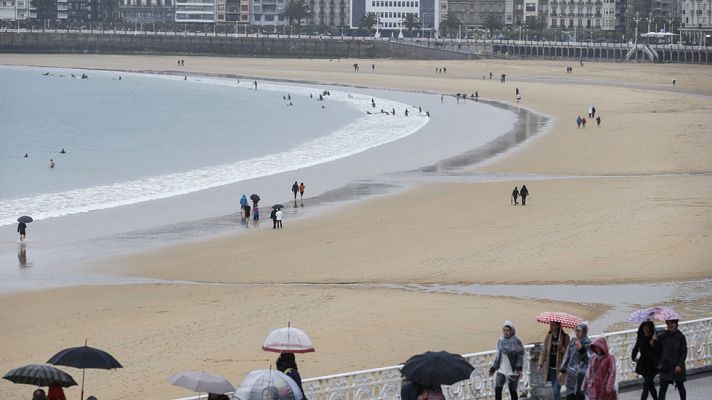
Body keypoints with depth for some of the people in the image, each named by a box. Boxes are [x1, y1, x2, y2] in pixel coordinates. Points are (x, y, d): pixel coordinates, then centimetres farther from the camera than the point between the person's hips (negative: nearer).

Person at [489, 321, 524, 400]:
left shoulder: (516, 341, -8)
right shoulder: (500, 341, 6)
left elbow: (520, 356, -8)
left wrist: (519, 369, -19)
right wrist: (493, 368, 15)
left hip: (512, 371, -4)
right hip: (501, 370, 4)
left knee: (513, 391, 3)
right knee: (497, 389, -8)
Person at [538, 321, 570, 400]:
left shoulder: (565, 337, -5)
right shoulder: (548, 337, 8)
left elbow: (567, 352, -8)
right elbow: (544, 351, 11)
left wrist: (561, 347, -26)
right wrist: (540, 364, 3)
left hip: (559, 367, -5)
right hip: (551, 367, 5)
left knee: (556, 390, -12)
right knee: (554, 390, 12)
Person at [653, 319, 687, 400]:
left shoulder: (680, 337, -7)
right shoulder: (663, 336, 0)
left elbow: (684, 352, -7)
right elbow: (658, 350, 5)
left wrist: (680, 365, -16)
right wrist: (655, 341, -13)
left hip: (677, 367, -2)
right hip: (665, 367, 2)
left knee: (680, 386, 15)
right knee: (662, 389, -6)